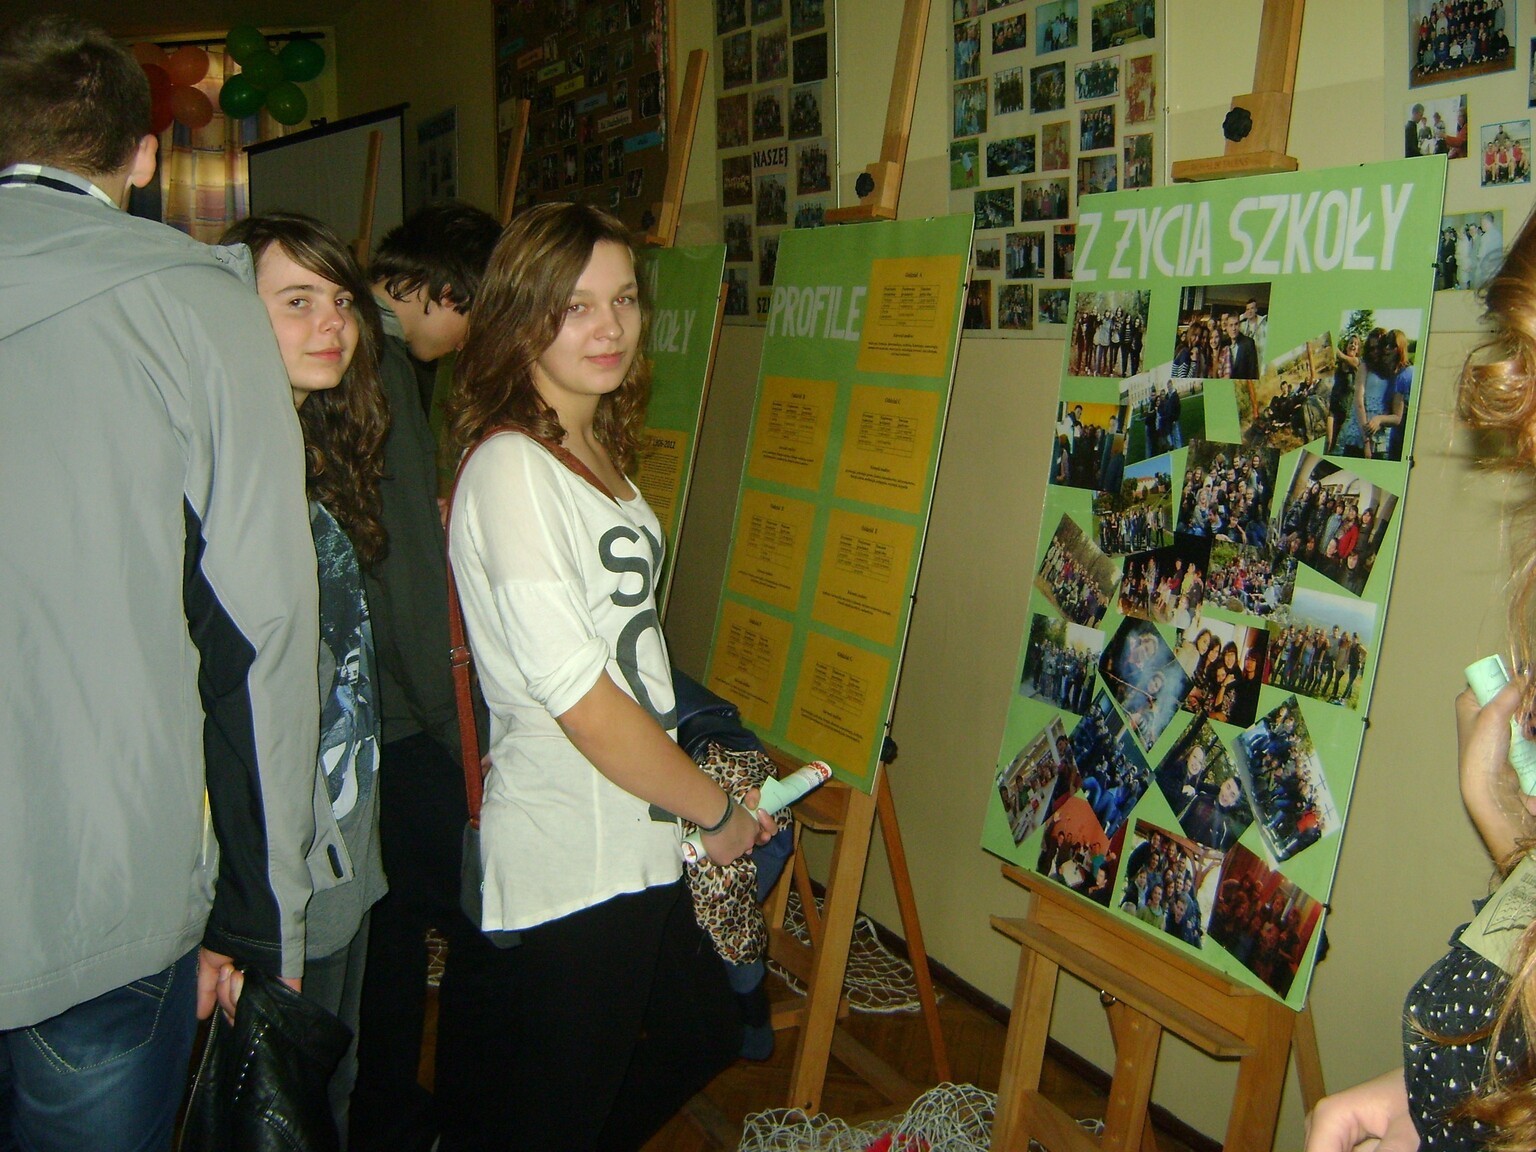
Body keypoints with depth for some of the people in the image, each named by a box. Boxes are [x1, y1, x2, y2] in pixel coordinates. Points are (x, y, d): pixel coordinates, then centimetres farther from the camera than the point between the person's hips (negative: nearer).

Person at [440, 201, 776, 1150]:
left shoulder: (600, 456, 11)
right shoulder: (510, 470, -19)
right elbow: (580, 701, -21)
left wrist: (686, 801, 7)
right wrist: (719, 812, -10)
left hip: (634, 848, 9)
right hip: (570, 871, -9)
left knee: (703, 1037, 23)